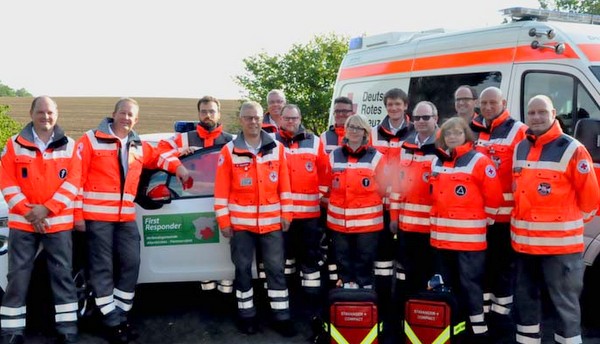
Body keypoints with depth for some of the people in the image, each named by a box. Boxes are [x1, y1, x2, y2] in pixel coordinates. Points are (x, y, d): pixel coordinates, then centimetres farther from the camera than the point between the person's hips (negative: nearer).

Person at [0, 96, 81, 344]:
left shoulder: (69, 146, 5)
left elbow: (73, 181, -2)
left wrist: (47, 208, -12)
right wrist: (27, 211, -12)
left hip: (58, 222, 0)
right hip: (22, 222, 0)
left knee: (63, 275, 3)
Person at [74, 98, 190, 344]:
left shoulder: (139, 147, 13)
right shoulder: (91, 140, -2)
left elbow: (157, 157, 34)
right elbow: (76, 177, -6)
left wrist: (178, 168, 13)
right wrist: (77, 214, -10)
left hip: (126, 217, 6)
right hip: (97, 216, -5)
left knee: (131, 264, 5)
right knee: (103, 268, -2)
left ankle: (121, 316, 17)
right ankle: (112, 322, 5)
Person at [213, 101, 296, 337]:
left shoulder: (276, 148, 4)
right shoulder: (229, 151, -2)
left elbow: (284, 185, 6)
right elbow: (221, 189, -2)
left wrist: (286, 214, 3)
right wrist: (224, 220, -5)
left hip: (272, 221, 1)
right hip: (241, 222, -1)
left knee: (276, 269, 5)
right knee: (243, 269, 9)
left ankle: (281, 317, 14)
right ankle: (247, 316, 22)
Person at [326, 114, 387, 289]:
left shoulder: (376, 157, -1)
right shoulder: (334, 156, 7)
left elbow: (382, 189, 2)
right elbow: (326, 187, 13)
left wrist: (366, 204, 3)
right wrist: (332, 206, 10)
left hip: (367, 220, -2)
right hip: (339, 220, 3)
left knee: (365, 260, 5)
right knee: (343, 260, 11)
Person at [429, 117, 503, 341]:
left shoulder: (479, 161, -8)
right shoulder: (436, 162, 12)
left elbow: (494, 196, -9)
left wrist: (483, 221, -1)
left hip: (470, 237, -6)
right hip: (442, 237, 7)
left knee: (470, 284, -3)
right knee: (446, 285, 14)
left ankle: (478, 329, 6)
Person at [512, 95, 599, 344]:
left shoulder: (572, 149, -10)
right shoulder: (520, 149, 11)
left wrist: (571, 222, 5)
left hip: (560, 242, -7)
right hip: (524, 241, 7)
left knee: (565, 302, 0)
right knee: (525, 298, 17)